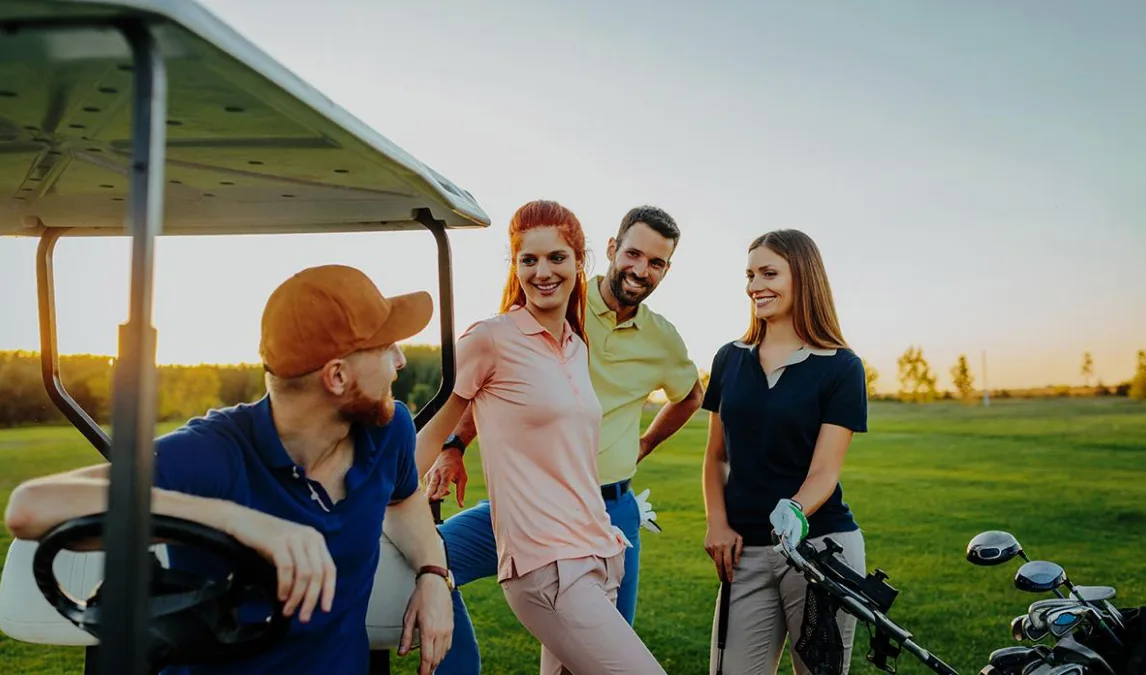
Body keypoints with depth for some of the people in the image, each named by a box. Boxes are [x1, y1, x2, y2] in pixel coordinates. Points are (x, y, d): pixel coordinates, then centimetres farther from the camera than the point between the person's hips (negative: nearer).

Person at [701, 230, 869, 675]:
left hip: (821, 545, -3)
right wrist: (717, 523, -2)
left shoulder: (840, 367, -3)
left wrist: (793, 512, -29)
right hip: (747, 551, 3)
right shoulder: (730, 359, 8)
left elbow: (824, 471, -9)